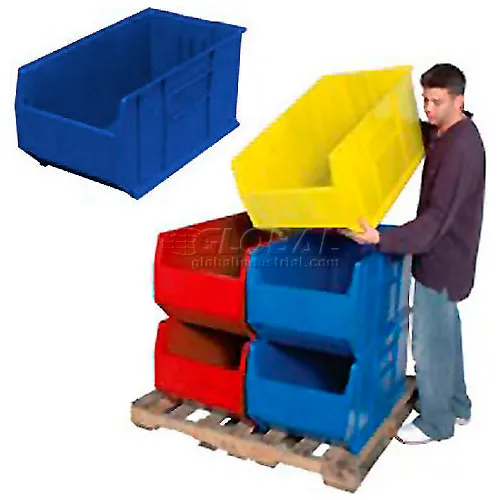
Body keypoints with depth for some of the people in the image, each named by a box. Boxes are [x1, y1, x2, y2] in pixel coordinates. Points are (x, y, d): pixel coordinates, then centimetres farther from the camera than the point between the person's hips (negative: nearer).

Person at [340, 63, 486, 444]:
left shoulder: (461, 149, -26)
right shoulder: (443, 133, 3)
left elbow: (437, 219, -31)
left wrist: (381, 240, -39)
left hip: (442, 260, -10)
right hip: (444, 255, 10)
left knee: (429, 342, 5)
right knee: (446, 333, 22)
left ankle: (436, 422, 23)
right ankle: (456, 405, 40)